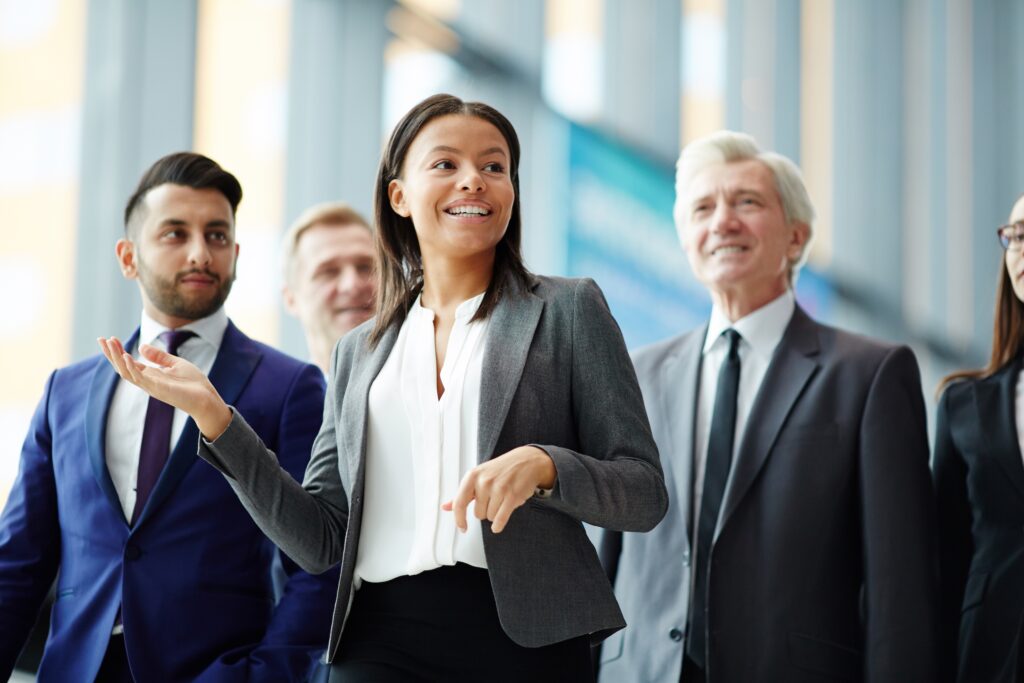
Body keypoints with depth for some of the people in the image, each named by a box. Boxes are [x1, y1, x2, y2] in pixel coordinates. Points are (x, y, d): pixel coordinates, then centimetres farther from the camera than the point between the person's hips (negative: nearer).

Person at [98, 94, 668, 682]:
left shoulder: (568, 309, 4)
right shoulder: (359, 352, 13)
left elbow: (646, 493, 0)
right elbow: (319, 540, 7)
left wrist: (542, 464, -19)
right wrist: (212, 413, -1)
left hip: (525, 636, -2)